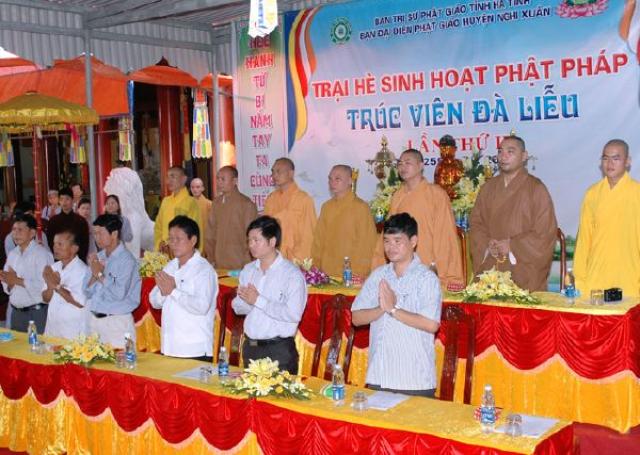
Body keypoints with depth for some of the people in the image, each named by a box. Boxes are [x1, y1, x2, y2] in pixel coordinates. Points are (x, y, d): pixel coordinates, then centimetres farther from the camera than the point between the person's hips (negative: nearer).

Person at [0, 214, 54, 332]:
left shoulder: (42, 254, -11)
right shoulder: (12, 254, 11)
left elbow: (44, 286, -22)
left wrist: (18, 280, -17)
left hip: (36, 313, -7)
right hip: (16, 313, 7)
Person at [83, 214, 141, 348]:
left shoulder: (126, 260, -11)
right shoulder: (98, 257, 9)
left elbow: (119, 293, -20)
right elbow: (87, 292, 9)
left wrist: (100, 274, -10)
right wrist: (94, 273, -7)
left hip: (117, 322, -6)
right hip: (94, 320, 6)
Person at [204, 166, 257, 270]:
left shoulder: (246, 204, -8)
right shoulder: (216, 202, 10)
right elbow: (210, 233, 12)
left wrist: (247, 264, -8)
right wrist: (211, 258, 6)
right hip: (219, 265, 5)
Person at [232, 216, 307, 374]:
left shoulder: (292, 274, -11)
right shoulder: (248, 270, 10)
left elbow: (294, 314, -21)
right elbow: (237, 307, 12)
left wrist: (258, 300, -17)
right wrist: (246, 301, -11)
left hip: (279, 350, -6)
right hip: (250, 347, 6)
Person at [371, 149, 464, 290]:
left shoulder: (437, 194, -3)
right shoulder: (397, 196, 12)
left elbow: (446, 236, -5)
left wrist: (449, 278, -9)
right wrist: (377, 269, 12)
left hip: (430, 271, -4)